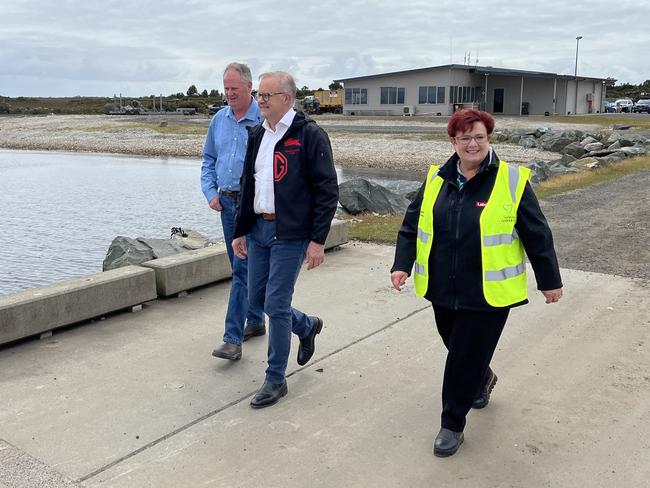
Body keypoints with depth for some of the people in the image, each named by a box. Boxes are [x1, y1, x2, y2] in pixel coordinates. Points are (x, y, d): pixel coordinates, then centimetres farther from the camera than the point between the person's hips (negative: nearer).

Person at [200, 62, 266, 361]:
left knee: (243, 269, -9)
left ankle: (233, 339, -7)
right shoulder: (219, 120, 10)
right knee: (242, 267, 15)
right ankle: (256, 321, 30)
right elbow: (208, 160, 18)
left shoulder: (264, 120, -10)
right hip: (226, 202, 7)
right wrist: (211, 193, 5)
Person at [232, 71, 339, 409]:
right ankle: (307, 327, 40)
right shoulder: (258, 136, 12)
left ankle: (276, 379, 13)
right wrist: (240, 231, 15)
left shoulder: (310, 135, -10)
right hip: (259, 229, 8)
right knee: (256, 298, 13)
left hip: (290, 234, -7)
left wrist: (317, 240, -16)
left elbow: (328, 190, -12)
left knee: (276, 305, -4)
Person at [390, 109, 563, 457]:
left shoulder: (511, 180, -7)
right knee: (457, 348, 20)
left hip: (488, 293, -4)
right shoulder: (437, 179, 4)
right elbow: (412, 225, 9)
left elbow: (537, 234, -2)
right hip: (443, 289, 5)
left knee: (466, 360, 0)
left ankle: (452, 425, 19)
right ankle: (483, 379, 53)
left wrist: (549, 281, 1)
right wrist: (402, 265, -3)